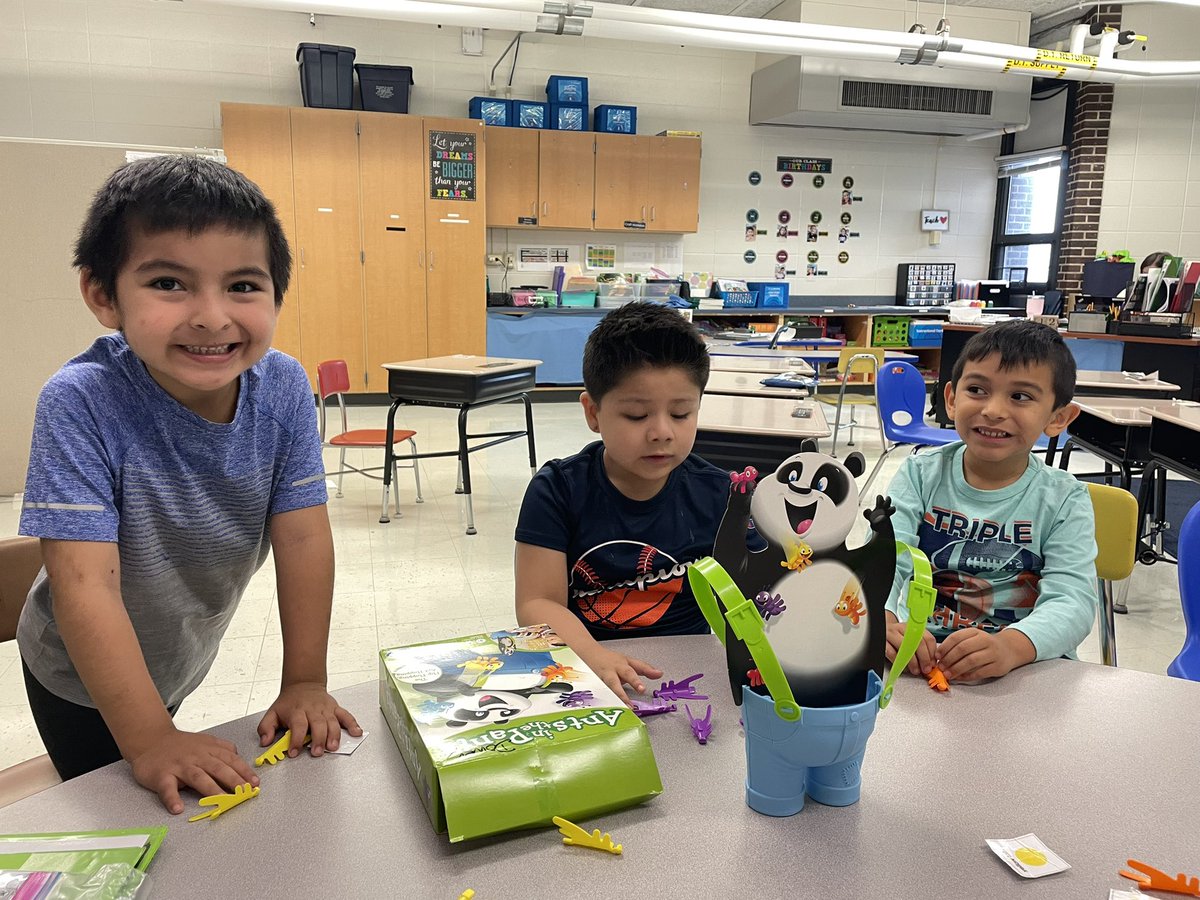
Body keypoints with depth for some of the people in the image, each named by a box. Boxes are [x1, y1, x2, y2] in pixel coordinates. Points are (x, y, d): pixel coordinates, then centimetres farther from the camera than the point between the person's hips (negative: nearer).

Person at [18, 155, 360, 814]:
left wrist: (304, 682, -14)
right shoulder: (81, 402, -32)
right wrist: (149, 741, -32)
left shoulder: (282, 388, -22)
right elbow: (85, 584, -33)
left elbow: (302, 538, -17)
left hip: (184, 660, 5)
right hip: (84, 679, -4)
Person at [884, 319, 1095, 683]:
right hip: (919, 656, -1)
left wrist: (1011, 646, -35)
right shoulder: (921, 475, 1)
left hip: (1027, 665, 2)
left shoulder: (1063, 500, -1)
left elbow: (1072, 599, -13)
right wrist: (879, 619, -34)